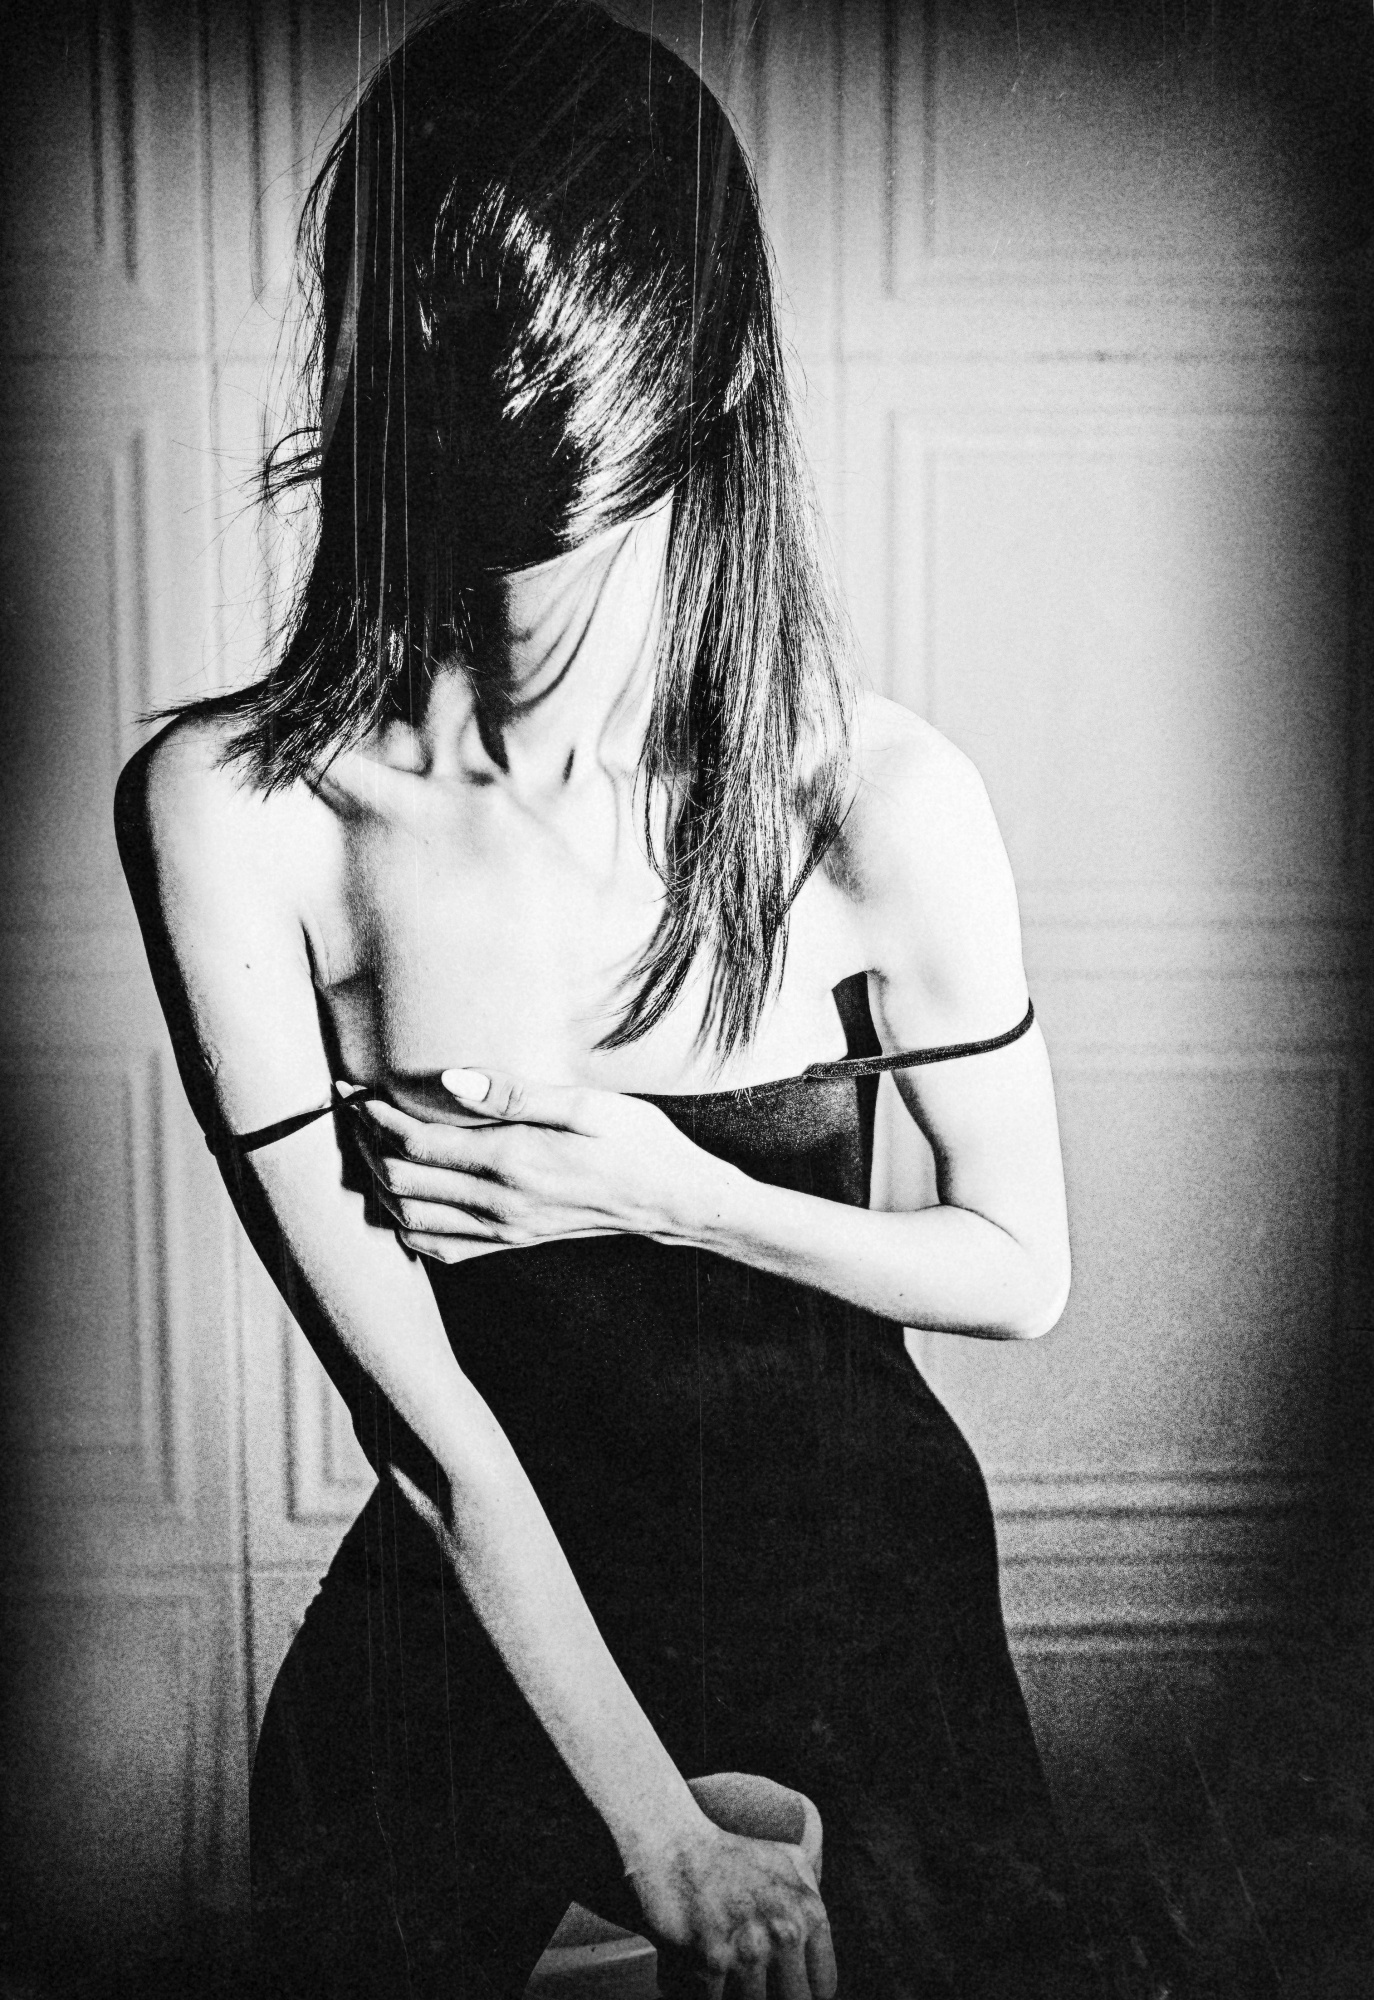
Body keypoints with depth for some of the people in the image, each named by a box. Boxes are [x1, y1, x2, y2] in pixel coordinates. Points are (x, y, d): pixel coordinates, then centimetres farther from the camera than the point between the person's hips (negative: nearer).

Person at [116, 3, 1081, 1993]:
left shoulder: (883, 800, -20)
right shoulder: (229, 807, -21)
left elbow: (1023, 1270, -6)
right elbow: (424, 1420, -20)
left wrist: (669, 1199, -21)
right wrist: (660, 1837, -17)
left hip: (853, 1586, 1)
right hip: (478, 1622, 0)